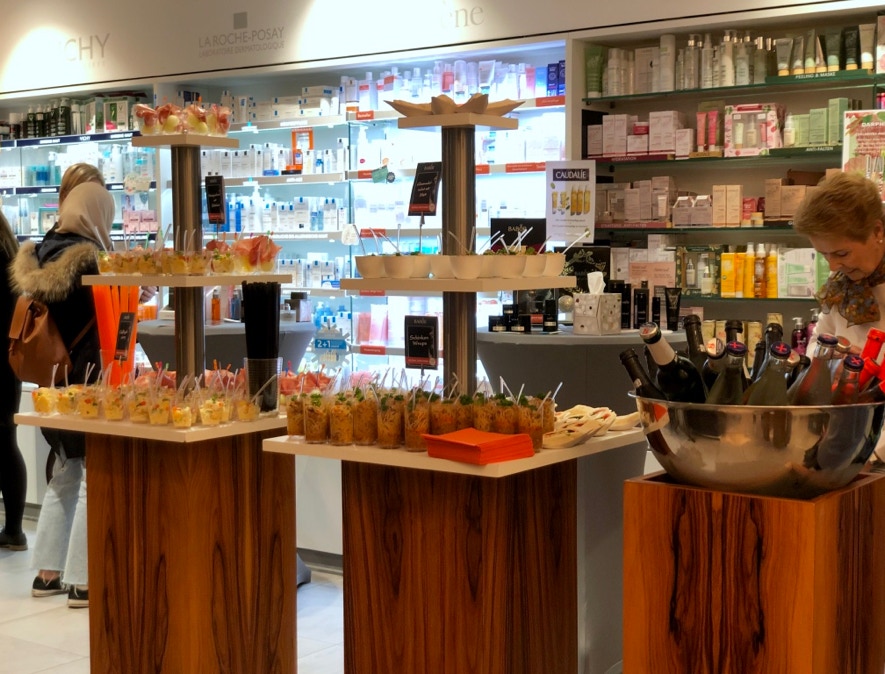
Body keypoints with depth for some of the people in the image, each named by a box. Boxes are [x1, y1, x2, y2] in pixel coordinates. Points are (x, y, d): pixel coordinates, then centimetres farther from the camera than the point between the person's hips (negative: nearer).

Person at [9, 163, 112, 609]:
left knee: (65, 475, 18)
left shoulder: (38, 254, 6)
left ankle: (47, 572, 24)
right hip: (88, 382, -8)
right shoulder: (88, 258, -18)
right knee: (93, 479, -1)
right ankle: (81, 582, 2)